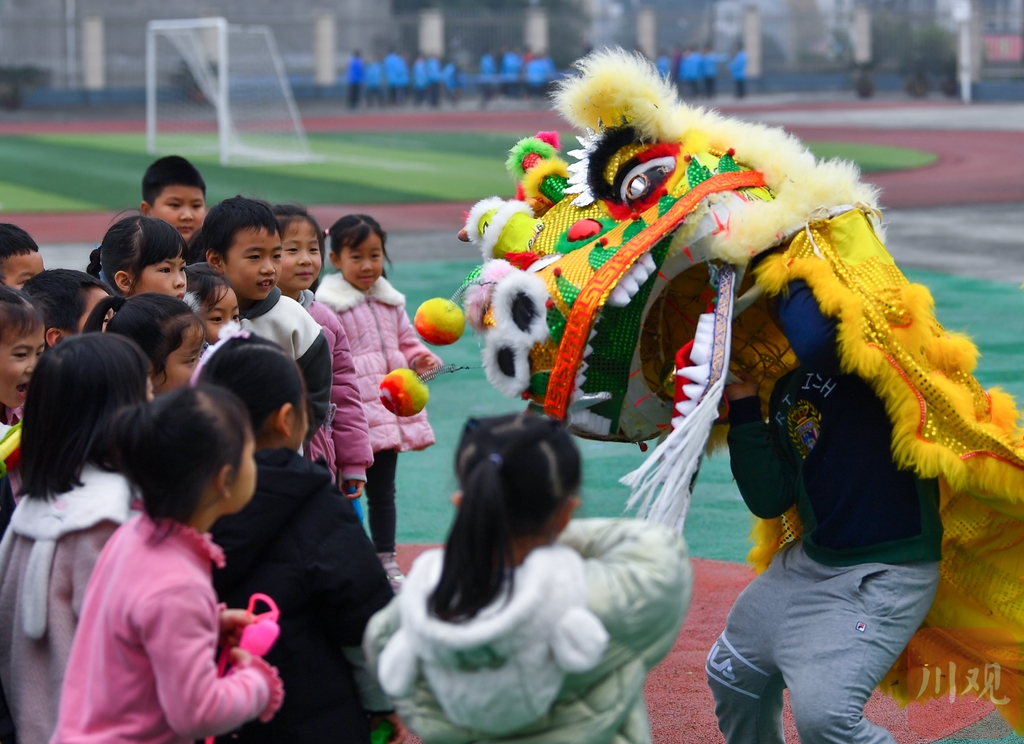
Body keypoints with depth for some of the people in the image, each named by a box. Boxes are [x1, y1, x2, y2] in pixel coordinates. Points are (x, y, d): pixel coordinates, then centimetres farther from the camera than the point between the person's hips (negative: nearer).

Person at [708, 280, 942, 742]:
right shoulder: (786, 390, 9)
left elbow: (817, 343, -40)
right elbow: (769, 500, 6)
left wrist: (788, 282, -19)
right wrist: (743, 405, -2)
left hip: (888, 573, -9)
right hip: (811, 561, 9)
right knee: (732, 675, 21)